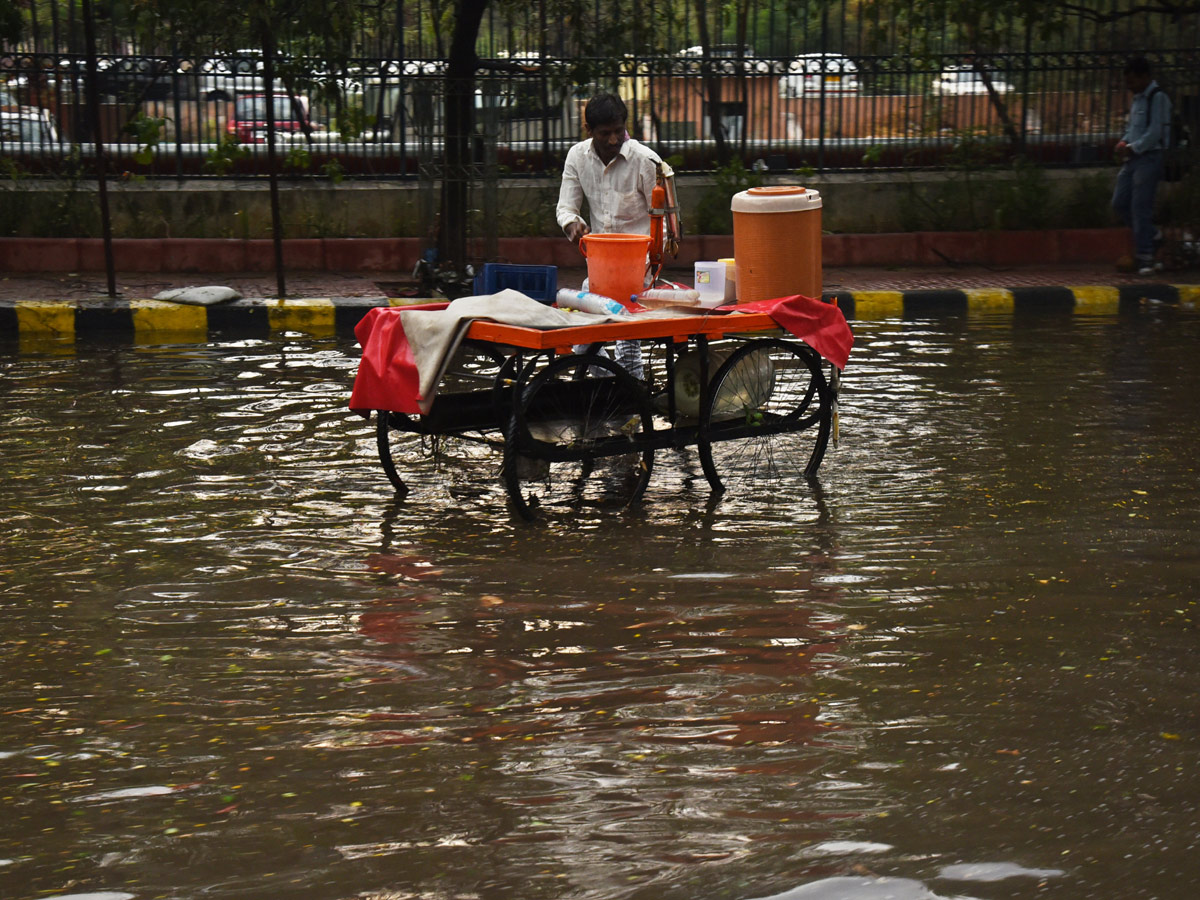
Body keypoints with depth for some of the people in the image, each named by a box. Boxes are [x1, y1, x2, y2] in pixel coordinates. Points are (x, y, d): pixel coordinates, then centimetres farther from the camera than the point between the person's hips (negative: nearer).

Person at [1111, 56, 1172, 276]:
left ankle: (1144, 256, -6)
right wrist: (1123, 142, 9)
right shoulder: (1138, 98, 18)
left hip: (1149, 157, -9)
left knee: (1140, 207, -11)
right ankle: (1152, 235, 21)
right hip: (1132, 159, 9)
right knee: (1120, 203, 6)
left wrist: (1132, 149, -14)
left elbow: (1155, 132, -16)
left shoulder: (1157, 97, -9)